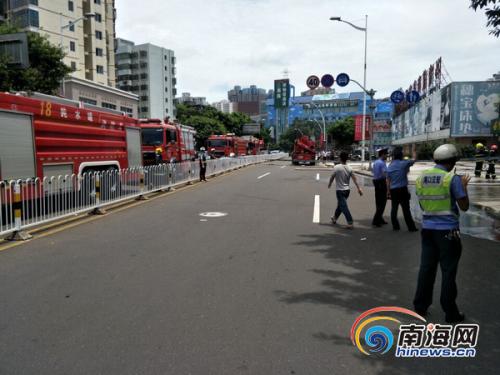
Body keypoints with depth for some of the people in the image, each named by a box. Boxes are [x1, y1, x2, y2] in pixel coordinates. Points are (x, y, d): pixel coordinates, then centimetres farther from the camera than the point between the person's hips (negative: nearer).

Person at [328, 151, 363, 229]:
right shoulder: (349, 168, -1)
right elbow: (354, 179, -2)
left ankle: (350, 223, -13)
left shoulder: (336, 167, -14)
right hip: (347, 190, 6)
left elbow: (332, 178, -5)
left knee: (343, 206, -6)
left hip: (340, 190, -6)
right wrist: (359, 188, 1)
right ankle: (335, 218, 37)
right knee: (340, 205, 21)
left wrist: (329, 184, 14)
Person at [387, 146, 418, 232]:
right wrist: (414, 151, 28)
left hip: (393, 190, 5)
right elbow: (413, 160, 10)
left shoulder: (390, 166, 6)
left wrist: (388, 191, 13)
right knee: (406, 209, -2)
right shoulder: (404, 163, -9)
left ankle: (395, 226, 13)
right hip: (402, 189, -5)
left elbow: (388, 180, 8)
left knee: (394, 208, 11)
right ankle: (411, 227, 4)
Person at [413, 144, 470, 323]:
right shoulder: (453, 179, -12)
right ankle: (451, 313, 13)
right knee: (448, 271, 4)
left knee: (426, 267, 12)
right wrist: (464, 186, 5)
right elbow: (464, 206, -6)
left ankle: (420, 305, 19)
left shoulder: (421, 178, 4)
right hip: (448, 230, -5)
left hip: (427, 228, 5)